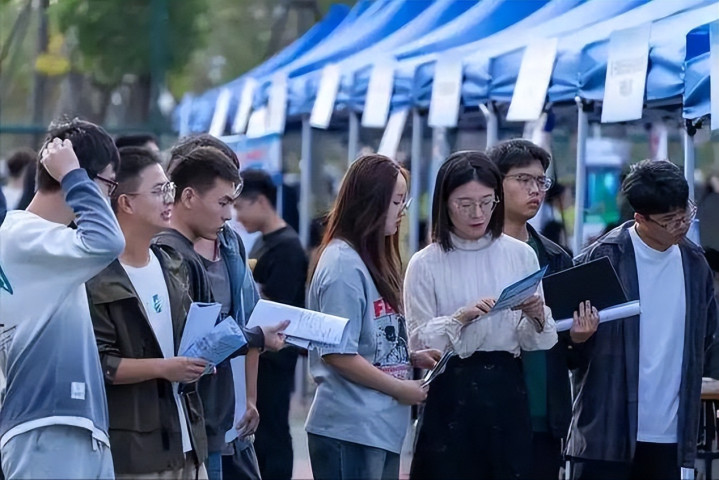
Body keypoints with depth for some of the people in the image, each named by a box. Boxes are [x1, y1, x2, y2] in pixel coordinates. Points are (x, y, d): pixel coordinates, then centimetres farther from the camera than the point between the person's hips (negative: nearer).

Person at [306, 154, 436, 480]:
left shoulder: (372, 259, 15)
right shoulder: (344, 265, -14)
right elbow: (338, 354, -18)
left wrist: (411, 357, 7)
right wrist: (400, 389, -13)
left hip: (382, 426, 9)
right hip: (351, 430, -9)